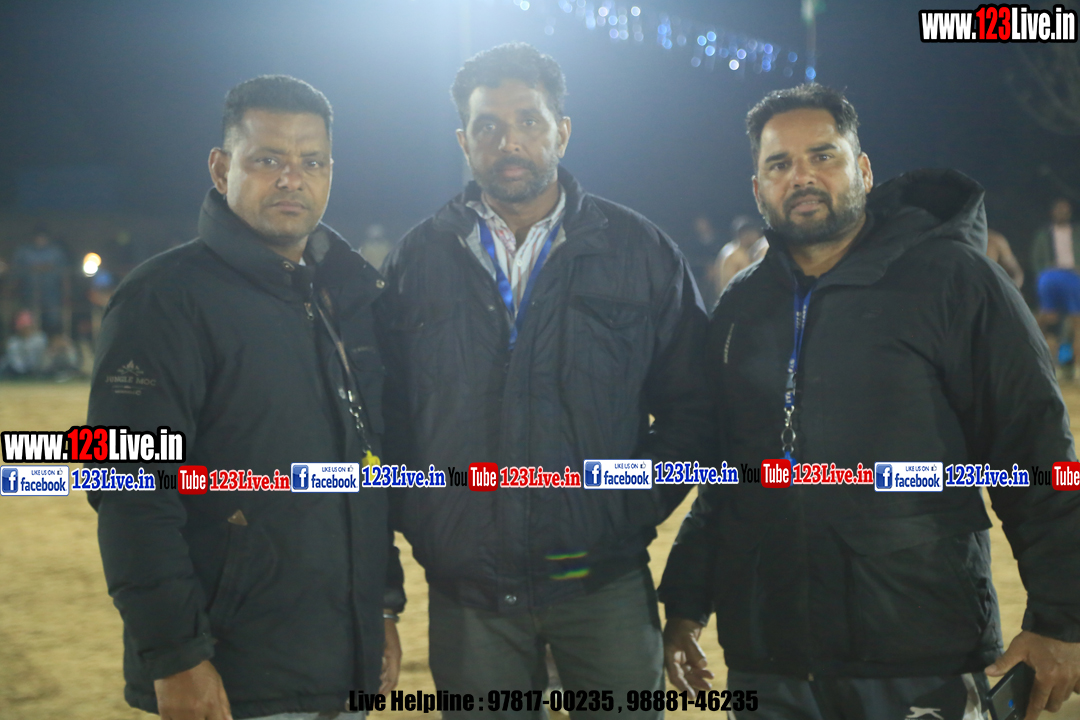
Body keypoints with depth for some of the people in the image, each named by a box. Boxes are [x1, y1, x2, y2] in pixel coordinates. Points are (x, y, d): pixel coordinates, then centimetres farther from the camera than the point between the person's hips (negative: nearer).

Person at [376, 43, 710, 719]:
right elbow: (391, 415, 9)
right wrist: (424, 524, 1)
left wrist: (637, 507, -3)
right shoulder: (419, 260, 6)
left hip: (605, 585, -1)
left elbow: (689, 406, 5)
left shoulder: (641, 251, 2)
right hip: (468, 592, 1)